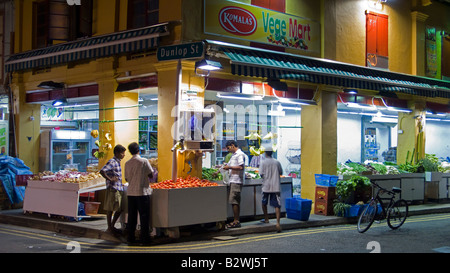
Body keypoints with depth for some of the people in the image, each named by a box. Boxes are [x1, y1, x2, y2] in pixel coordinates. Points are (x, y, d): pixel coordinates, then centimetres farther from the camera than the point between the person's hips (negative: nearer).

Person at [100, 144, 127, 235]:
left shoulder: (118, 162, 16)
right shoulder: (112, 162, -13)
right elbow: (102, 171, -25)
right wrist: (110, 179, -20)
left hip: (119, 189, 9)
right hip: (113, 189, -9)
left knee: (120, 209, 12)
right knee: (110, 209, 1)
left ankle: (112, 226, 23)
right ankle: (110, 228, 8)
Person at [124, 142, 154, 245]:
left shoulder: (127, 163, 3)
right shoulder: (144, 161, -9)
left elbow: (126, 178, 10)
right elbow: (151, 175, -3)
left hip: (130, 193, 4)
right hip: (142, 192, -4)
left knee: (131, 216, 9)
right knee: (144, 216, 1)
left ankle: (131, 239, 12)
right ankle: (144, 239, 2)